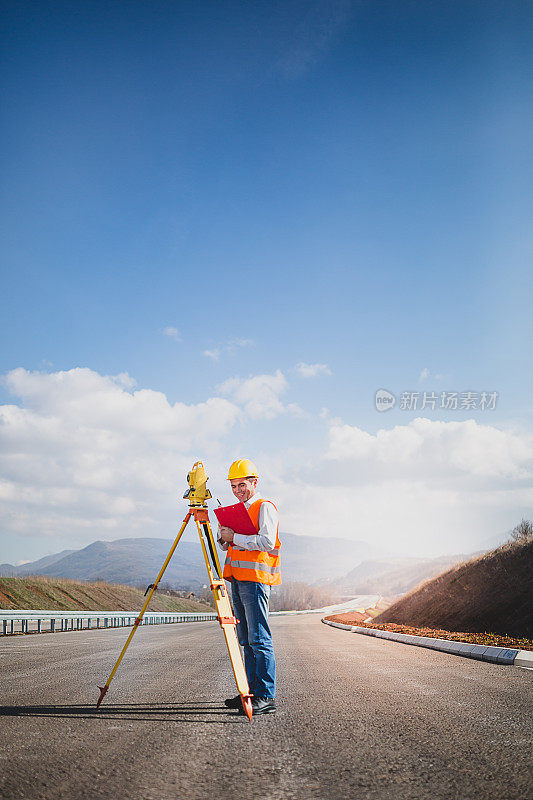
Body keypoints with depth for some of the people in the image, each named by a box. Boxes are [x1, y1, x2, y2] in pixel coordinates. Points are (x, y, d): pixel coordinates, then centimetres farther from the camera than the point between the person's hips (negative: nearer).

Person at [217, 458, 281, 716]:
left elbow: (267, 542, -18)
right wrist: (224, 534, 4)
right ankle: (252, 691, 15)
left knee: (259, 639, -10)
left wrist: (234, 537, -14)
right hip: (237, 579, 9)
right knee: (246, 640, 10)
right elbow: (227, 546, 25)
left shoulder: (265, 507, -4)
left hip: (255, 578, -9)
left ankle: (266, 697, -9)